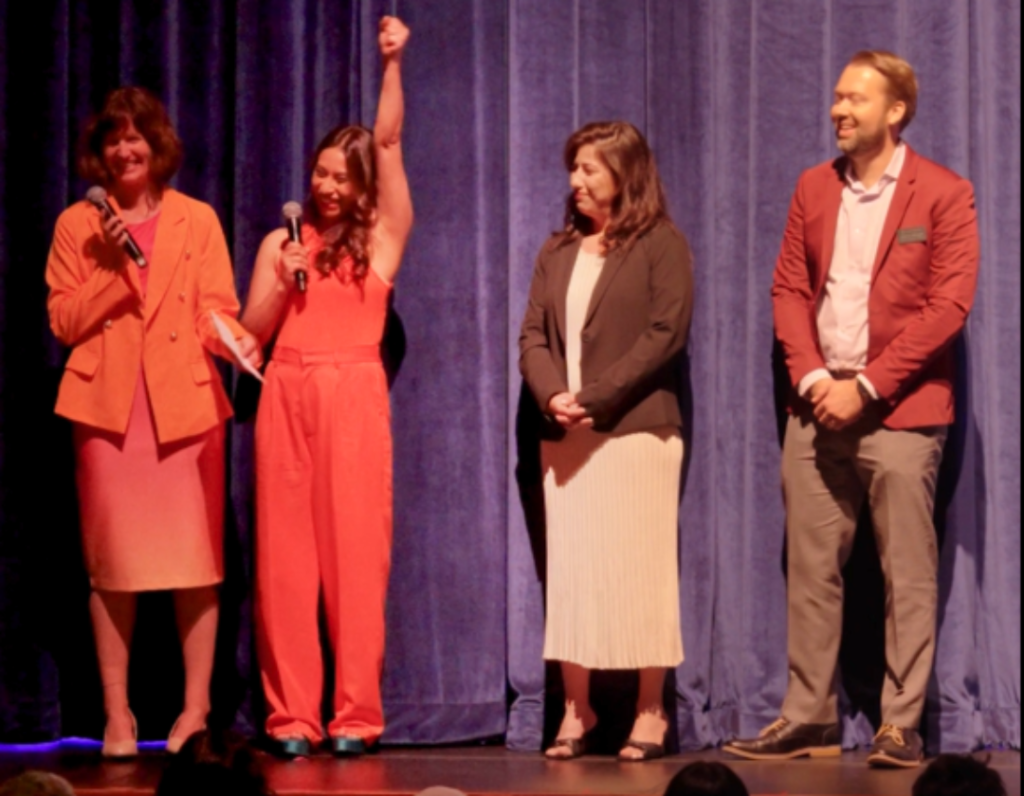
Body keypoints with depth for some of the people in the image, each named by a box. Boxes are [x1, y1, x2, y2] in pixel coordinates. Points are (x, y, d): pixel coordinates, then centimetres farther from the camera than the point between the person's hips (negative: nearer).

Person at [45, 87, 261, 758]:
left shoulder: (198, 221, 9)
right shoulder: (77, 225, 9)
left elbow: (217, 312, 3)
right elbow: (64, 321, 4)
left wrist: (238, 342, -18)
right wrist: (109, 269, -10)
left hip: (185, 402, 0)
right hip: (108, 406, 0)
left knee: (196, 559, -3)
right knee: (113, 563, 0)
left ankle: (196, 709, 3)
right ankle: (117, 714, 5)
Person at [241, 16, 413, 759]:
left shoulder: (382, 236, 8)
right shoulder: (282, 241, 13)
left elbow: (389, 145, 0)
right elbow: (250, 332, 10)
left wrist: (393, 63, -5)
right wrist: (283, 284, -6)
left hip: (355, 399, -2)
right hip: (286, 398, 2)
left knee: (355, 550, -3)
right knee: (287, 554, 0)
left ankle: (355, 714, 0)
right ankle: (291, 715, 2)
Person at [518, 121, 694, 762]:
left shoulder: (661, 245, -1)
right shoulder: (558, 252, 16)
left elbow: (664, 335, -10)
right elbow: (534, 335, 11)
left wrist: (594, 398, -16)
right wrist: (553, 396, -9)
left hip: (636, 432, -5)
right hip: (566, 437, 5)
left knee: (638, 573, -3)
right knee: (569, 574, 4)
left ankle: (651, 712, 2)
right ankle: (576, 711, 9)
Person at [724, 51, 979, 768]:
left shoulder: (943, 194, -4)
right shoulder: (815, 188, 12)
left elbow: (950, 305, -10)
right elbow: (789, 287, 11)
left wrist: (867, 386, -14)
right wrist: (811, 376, -5)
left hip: (900, 411, -5)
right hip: (819, 405, 5)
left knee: (908, 575, -2)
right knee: (811, 570, 5)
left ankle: (902, 726, 2)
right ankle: (808, 719, 10)